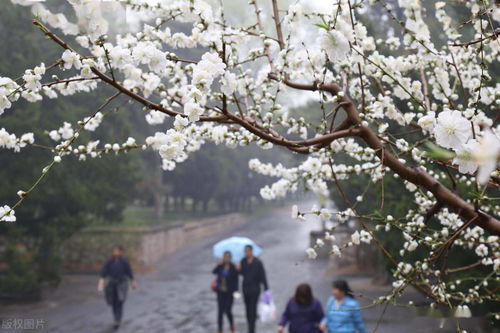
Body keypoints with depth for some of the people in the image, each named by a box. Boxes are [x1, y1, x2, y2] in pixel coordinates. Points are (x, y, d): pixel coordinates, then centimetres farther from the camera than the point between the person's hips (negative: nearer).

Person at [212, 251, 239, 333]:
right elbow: (214, 272, -15)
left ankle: (232, 325, 29)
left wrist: (236, 291, -16)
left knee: (228, 310, -1)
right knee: (220, 310, 6)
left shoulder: (233, 268, -8)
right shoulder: (220, 266, 1)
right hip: (221, 292, 3)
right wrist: (220, 264, -22)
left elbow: (236, 280, -8)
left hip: (229, 292, -3)